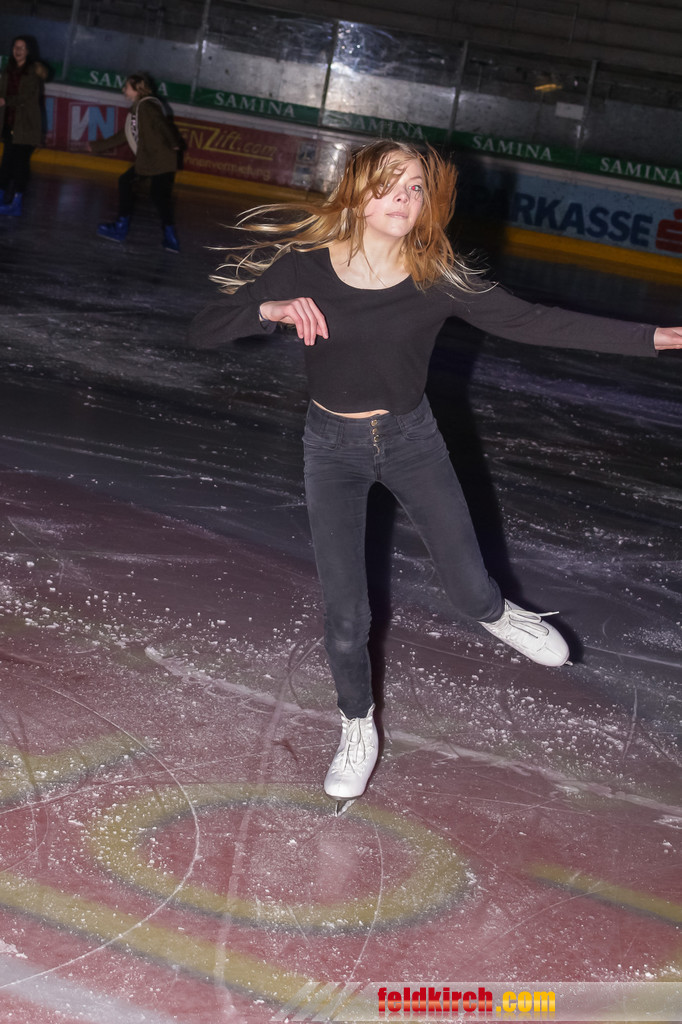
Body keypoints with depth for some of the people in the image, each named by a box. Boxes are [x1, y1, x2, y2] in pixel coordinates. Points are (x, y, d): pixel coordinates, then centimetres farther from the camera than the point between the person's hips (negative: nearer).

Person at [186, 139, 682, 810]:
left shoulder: (437, 279, -14)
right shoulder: (304, 268, -15)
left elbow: (535, 322, -13)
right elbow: (201, 334, -14)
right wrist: (270, 310, -34)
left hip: (411, 440, 1)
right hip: (333, 450, -1)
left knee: (470, 588, 2)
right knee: (345, 616, 0)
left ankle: (496, 615, 42)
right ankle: (357, 728, 29)